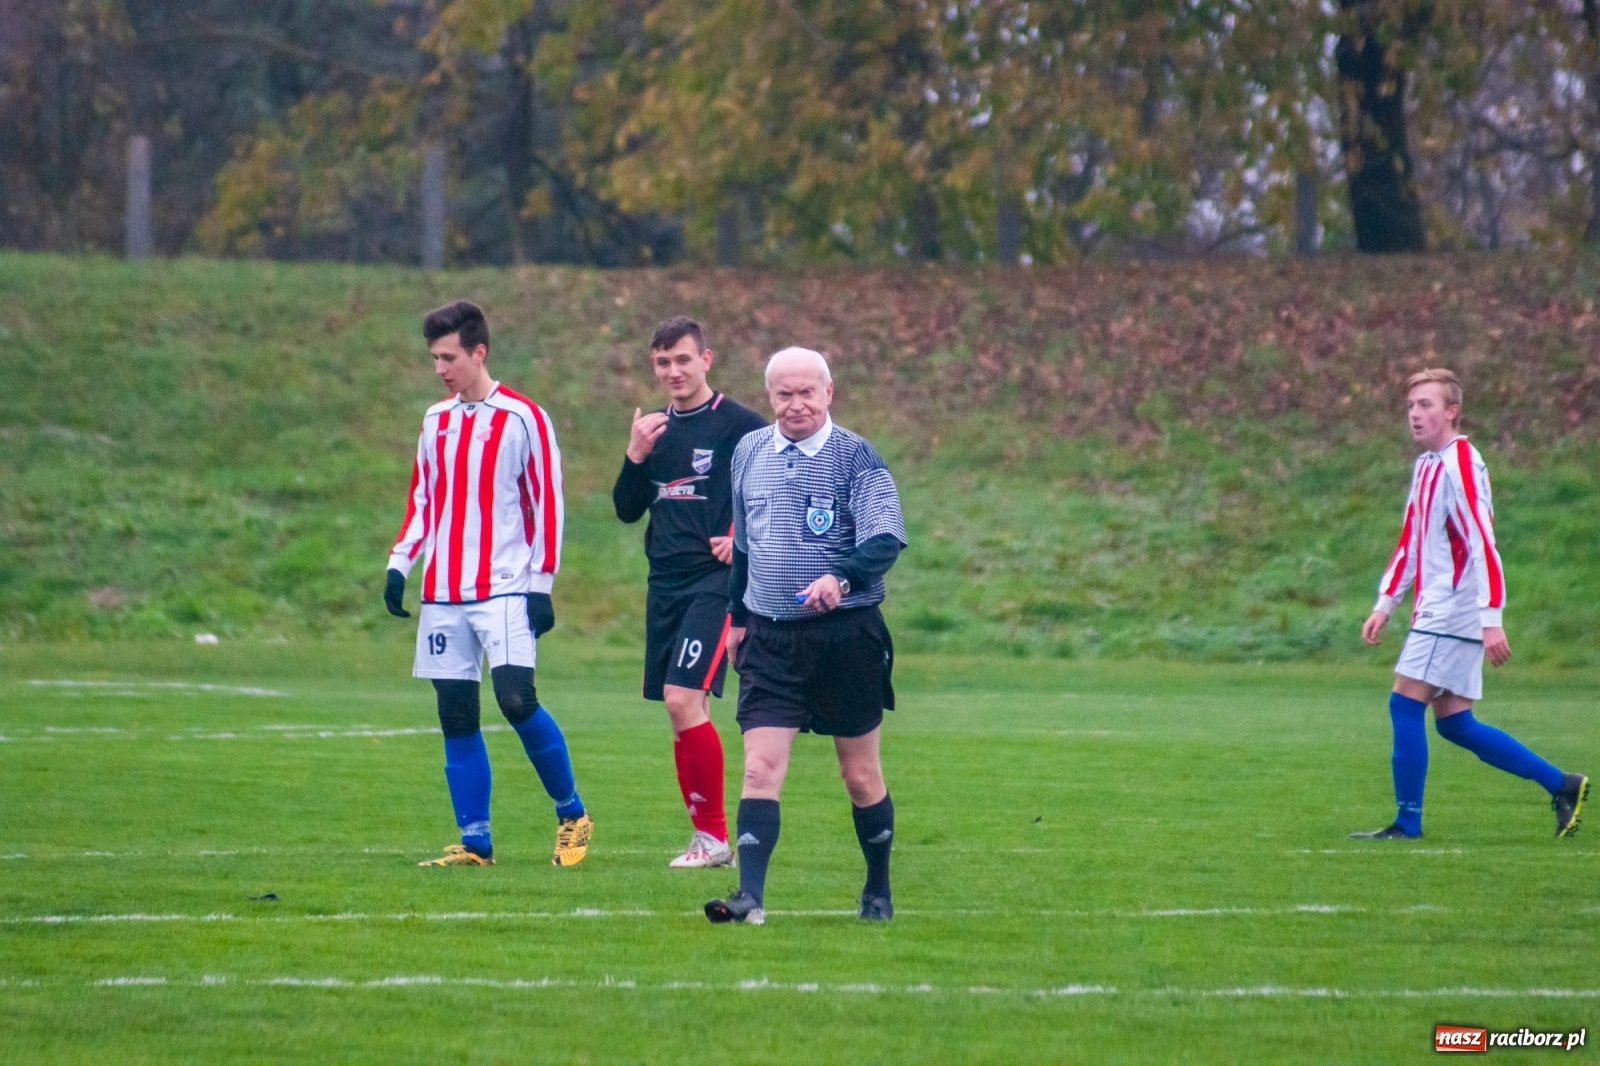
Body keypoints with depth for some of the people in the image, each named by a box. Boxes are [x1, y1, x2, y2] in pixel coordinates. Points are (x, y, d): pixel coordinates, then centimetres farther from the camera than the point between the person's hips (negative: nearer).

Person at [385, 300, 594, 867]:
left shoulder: (523, 418, -3)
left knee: (515, 698, -19)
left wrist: (542, 585, -8)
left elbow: (547, 501, -4)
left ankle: (572, 814, -1)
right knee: (456, 717, 2)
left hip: (504, 590, -6)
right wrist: (400, 564, 9)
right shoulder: (435, 421, 14)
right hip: (444, 595, 6)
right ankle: (475, 841, 6)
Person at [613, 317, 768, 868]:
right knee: (680, 709, 6)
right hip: (665, 584, 7)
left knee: (684, 700, -17)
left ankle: (715, 836, -10)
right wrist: (635, 457, -3)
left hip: (714, 582, -7)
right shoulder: (656, 429, 13)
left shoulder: (739, 425, -7)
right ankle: (704, 837, 13)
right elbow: (627, 510, 13)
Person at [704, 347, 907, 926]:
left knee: (861, 775, 7)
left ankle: (879, 892, 25)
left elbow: (886, 540, -20)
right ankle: (750, 896, -16)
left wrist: (840, 577, -37)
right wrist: (737, 614, 23)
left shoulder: (856, 458, -8)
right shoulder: (749, 452, 8)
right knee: (760, 768, -10)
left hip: (846, 634, -3)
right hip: (769, 639, 3)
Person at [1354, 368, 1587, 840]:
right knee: (1453, 721, 8)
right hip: (1435, 610, 9)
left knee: (1405, 703, -11)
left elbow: (1482, 544, -20)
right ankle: (1561, 785, 15)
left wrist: (1491, 619, -25)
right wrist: (1385, 604, 20)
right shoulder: (1426, 465, 15)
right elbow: (1410, 541, 24)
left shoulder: (1460, 464, -14)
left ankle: (1407, 822, -6)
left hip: (1455, 614, -9)